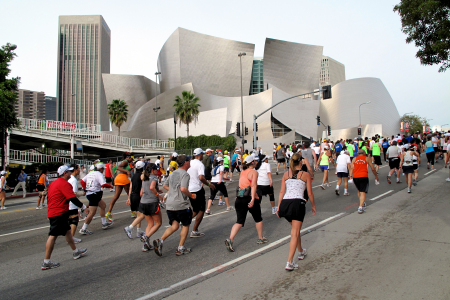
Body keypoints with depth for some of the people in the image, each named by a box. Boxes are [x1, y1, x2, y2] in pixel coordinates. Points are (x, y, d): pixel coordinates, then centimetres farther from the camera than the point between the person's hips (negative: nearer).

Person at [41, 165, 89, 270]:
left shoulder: (54, 183, 15)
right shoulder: (64, 183, -15)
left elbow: (50, 198, 22)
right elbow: (72, 198, -20)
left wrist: (49, 214, 29)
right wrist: (84, 207, -11)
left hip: (52, 212, 10)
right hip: (59, 213, -10)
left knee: (67, 231, 19)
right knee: (53, 236, -7)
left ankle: (75, 252, 31)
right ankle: (46, 262, -3)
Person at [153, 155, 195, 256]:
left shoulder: (173, 173, 15)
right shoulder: (185, 174, -12)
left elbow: (164, 185, 22)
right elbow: (183, 188, -25)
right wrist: (191, 195, -10)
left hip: (169, 204, 7)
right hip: (181, 204, -7)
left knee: (174, 226, 12)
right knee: (186, 225, 11)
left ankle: (160, 241, -9)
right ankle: (181, 248, 12)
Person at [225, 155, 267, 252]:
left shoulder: (243, 172, 17)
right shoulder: (254, 172, -5)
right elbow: (253, 186, -17)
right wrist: (253, 199, -24)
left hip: (240, 198, 6)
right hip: (249, 198, -5)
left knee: (239, 222, 1)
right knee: (258, 219, 17)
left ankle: (230, 239, -18)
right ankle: (260, 238, 30)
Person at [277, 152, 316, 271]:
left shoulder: (286, 174, 12)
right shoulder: (305, 175, 4)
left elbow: (282, 192, 8)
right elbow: (310, 193, 6)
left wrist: (279, 207, 13)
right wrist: (313, 206, 20)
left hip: (285, 203, 4)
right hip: (298, 203, -4)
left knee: (295, 229, 25)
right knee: (295, 234, -3)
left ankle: (301, 252, 43)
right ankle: (289, 263, -9)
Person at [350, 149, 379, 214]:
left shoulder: (354, 159, 16)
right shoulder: (367, 159, 11)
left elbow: (352, 168, 2)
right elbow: (373, 169, 10)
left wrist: (351, 175, -5)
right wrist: (376, 176, 22)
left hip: (355, 177, 3)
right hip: (363, 176, -3)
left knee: (359, 191, 24)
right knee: (362, 192, -5)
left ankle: (362, 203, 35)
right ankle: (361, 207, -16)